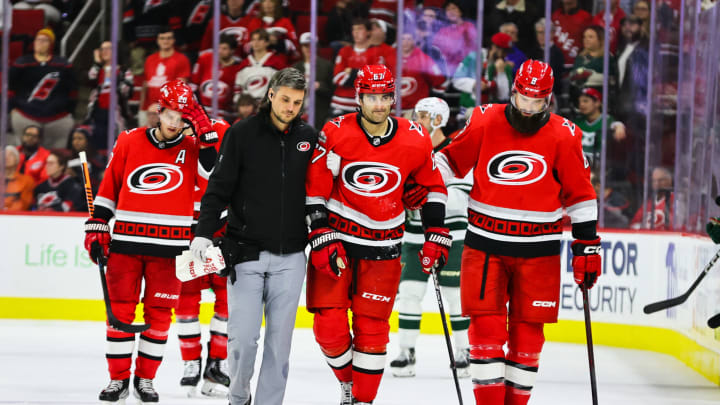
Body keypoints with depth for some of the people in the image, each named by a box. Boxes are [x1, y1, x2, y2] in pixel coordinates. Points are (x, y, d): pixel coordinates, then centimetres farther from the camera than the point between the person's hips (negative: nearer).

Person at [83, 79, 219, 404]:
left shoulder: (192, 149, 3)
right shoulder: (129, 142, 4)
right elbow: (109, 188, 9)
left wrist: (205, 132, -19)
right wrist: (96, 227, 5)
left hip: (169, 247, 0)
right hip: (126, 242, 0)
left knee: (158, 313, 4)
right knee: (121, 309, 1)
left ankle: (145, 378, 15)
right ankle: (118, 378, 10)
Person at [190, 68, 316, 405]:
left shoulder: (309, 137, 6)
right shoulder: (242, 134, -3)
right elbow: (219, 187, -3)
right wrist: (204, 232, -13)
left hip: (290, 257, 3)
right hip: (246, 252, -3)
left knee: (279, 340, 2)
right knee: (244, 336, -6)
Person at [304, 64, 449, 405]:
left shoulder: (415, 141, -4)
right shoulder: (336, 134, -10)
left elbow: (432, 187, 12)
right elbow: (314, 190, -7)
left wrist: (436, 236, 9)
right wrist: (322, 240, -12)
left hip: (383, 248, 1)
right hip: (336, 238, -1)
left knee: (371, 327, 0)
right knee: (329, 325, -5)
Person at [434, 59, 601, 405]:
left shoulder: (564, 136, -3)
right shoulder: (484, 122, -3)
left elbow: (580, 195, 3)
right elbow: (449, 161, 10)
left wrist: (587, 247, 1)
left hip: (538, 250, 0)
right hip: (486, 244, 0)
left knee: (527, 332, 4)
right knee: (486, 325, -6)